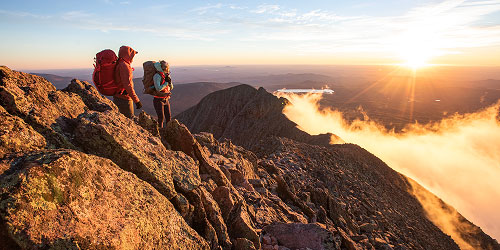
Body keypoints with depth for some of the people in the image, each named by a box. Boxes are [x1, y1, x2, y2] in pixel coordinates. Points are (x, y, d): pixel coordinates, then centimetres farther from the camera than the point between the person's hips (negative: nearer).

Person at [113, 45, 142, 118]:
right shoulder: (124, 66, -17)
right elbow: (128, 85, -24)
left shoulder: (117, 64, 13)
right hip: (124, 99, -10)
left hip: (117, 98, 10)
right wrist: (137, 100, -23)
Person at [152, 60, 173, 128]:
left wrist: (170, 82, -8)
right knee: (161, 118, -4)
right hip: (158, 100, -7)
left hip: (166, 100, 7)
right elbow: (158, 88, -26)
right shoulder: (157, 76, -16)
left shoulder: (167, 75, 6)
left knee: (168, 117, 8)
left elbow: (171, 88, 11)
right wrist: (166, 82, -16)